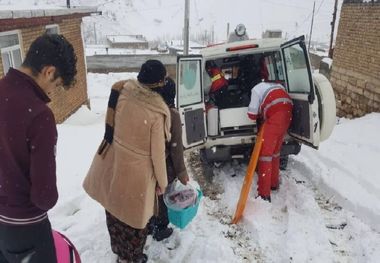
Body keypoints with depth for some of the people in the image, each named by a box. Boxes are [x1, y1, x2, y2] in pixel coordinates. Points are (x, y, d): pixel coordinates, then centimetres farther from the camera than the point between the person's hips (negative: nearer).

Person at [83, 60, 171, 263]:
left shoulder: (122, 92, -11)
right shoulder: (157, 113, -24)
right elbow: (157, 153, -16)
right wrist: (162, 182, -3)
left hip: (112, 163, 6)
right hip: (135, 172, -6)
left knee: (114, 209, 26)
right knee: (134, 217, 18)